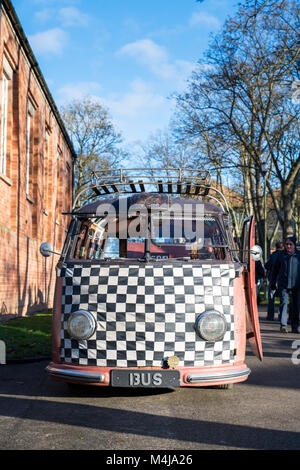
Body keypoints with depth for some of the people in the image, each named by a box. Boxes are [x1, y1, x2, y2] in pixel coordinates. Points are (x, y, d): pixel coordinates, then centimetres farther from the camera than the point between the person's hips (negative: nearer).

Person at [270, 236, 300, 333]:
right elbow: (275, 270, 13)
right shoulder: (281, 255, 7)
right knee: (283, 302, -14)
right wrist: (272, 283, 12)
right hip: (283, 284, 0)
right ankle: (283, 325, -19)